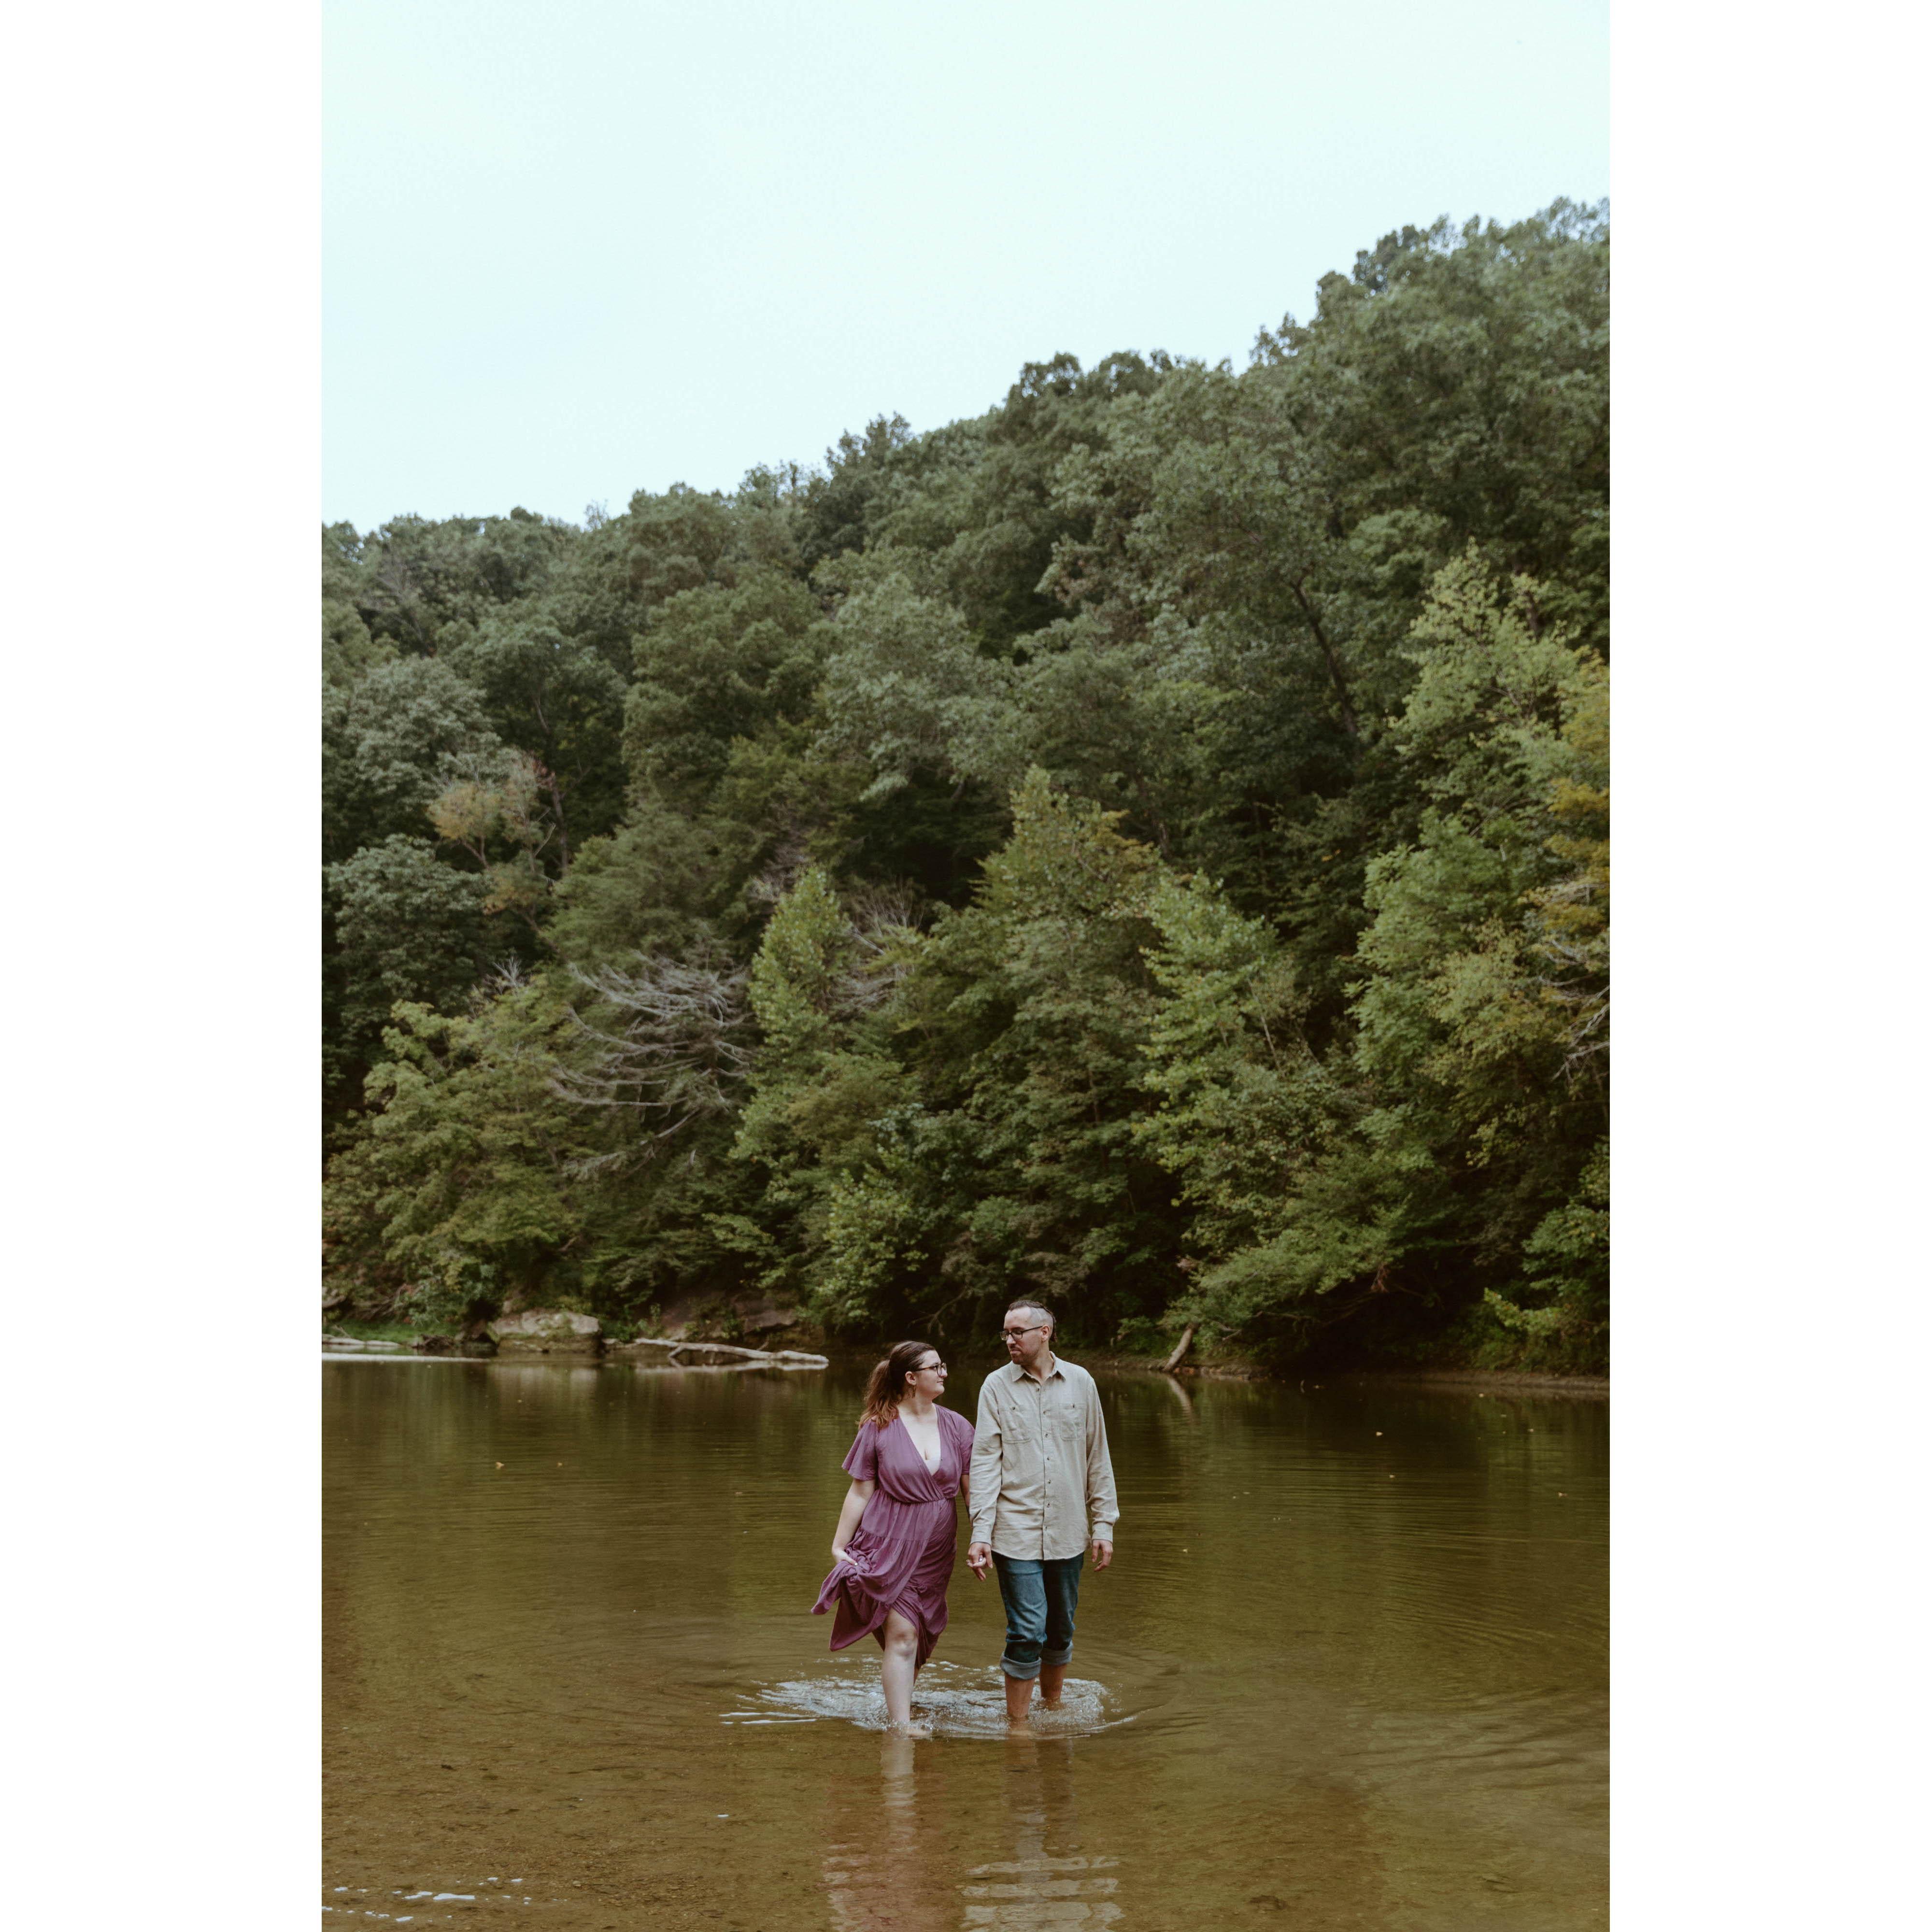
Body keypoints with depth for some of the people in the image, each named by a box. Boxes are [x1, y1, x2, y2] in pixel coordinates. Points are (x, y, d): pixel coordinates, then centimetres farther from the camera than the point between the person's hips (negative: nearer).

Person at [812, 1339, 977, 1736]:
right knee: (901, 1634, -11)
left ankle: (899, 1707, 30)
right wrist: (839, 1545, -2)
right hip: (888, 1544, -4)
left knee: (922, 1637, 11)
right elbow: (860, 1492, -1)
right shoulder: (879, 1427, -5)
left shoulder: (956, 1427, 3)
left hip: (934, 1551, 4)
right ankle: (900, 1722, -7)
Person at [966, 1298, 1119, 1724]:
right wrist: (980, 1533, -11)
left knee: (1061, 1630, 12)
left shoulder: (1080, 1383, 5)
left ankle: (1052, 1708, 30)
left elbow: (1097, 1460, 10)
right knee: (1027, 1632, -7)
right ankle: (1017, 1725, 4)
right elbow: (985, 1463, -4)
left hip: (1067, 1533, 3)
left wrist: (1104, 1525, 6)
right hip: (1016, 1533, -3)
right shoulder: (996, 1386, -1)